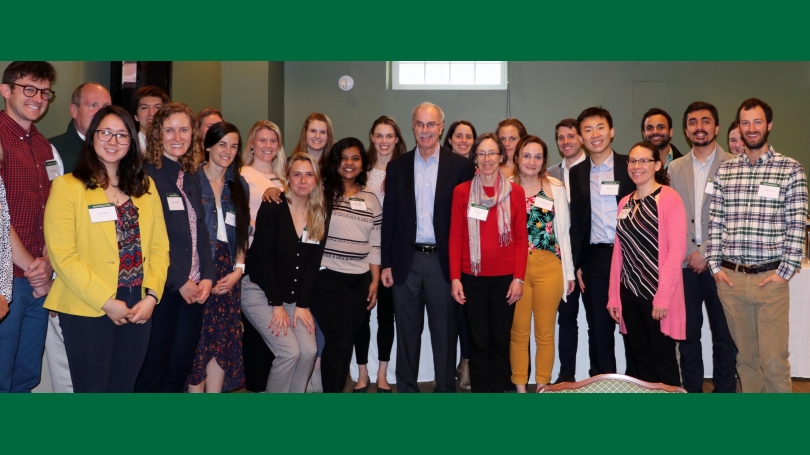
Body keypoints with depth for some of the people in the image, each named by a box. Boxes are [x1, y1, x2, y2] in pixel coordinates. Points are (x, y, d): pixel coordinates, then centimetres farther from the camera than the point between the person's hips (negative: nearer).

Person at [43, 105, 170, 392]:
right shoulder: (67, 186, -5)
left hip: (139, 307, 5)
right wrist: (105, 301, -15)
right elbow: (62, 255, -11)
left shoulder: (145, 186, 11)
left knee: (123, 390, 13)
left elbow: (159, 246, 8)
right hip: (88, 309, -4)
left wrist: (152, 295, -5)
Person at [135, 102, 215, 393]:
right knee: (154, 366, 2)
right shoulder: (147, 176, -8)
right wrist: (179, 281, -12)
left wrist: (207, 276, -1)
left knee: (181, 364, 10)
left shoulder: (191, 178, 13)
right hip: (162, 287, -6)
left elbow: (201, 233, 12)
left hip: (194, 287, 6)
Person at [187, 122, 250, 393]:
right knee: (198, 341, -1)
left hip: (228, 273, 5)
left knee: (223, 342, 5)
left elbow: (242, 233, 13)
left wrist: (238, 269, 0)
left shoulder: (239, 185, 13)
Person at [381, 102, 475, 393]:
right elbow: (389, 218, 7)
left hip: (444, 261, -2)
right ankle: (406, 390, 23)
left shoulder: (461, 166, 0)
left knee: (445, 333, 6)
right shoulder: (397, 167, 6)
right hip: (406, 262, 2)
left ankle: (445, 389, 19)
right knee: (407, 334, 10)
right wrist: (386, 264, 3)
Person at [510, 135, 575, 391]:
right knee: (518, 332, 7)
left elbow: (563, 232, 6)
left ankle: (543, 386, 20)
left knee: (545, 333, 7)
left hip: (548, 266, 0)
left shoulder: (555, 188, 4)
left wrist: (569, 272, 5)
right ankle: (520, 387, 18)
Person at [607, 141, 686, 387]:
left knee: (663, 361, 3)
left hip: (658, 294, -6)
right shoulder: (625, 202, 12)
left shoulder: (669, 198, -7)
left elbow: (677, 249, -13)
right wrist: (613, 296, 7)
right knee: (641, 360, 13)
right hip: (630, 293, 6)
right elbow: (618, 251, 11)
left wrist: (663, 296, -18)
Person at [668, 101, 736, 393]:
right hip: (685, 265, 3)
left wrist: (706, 254, -11)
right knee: (687, 335, 7)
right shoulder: (675, 168, 9)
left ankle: (725, 392, 18)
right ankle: (691, 391, 18)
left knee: (723, 337, 6)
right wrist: (689, 252, -4)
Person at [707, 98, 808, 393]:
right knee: (745, 355, 13)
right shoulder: (725, 170, 9)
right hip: (730, 278, 3)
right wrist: (715, 266, 3)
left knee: (773, 360, -2)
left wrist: (785, 271, -7)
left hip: (770, 278, -3)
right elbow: (715, 221, 9)